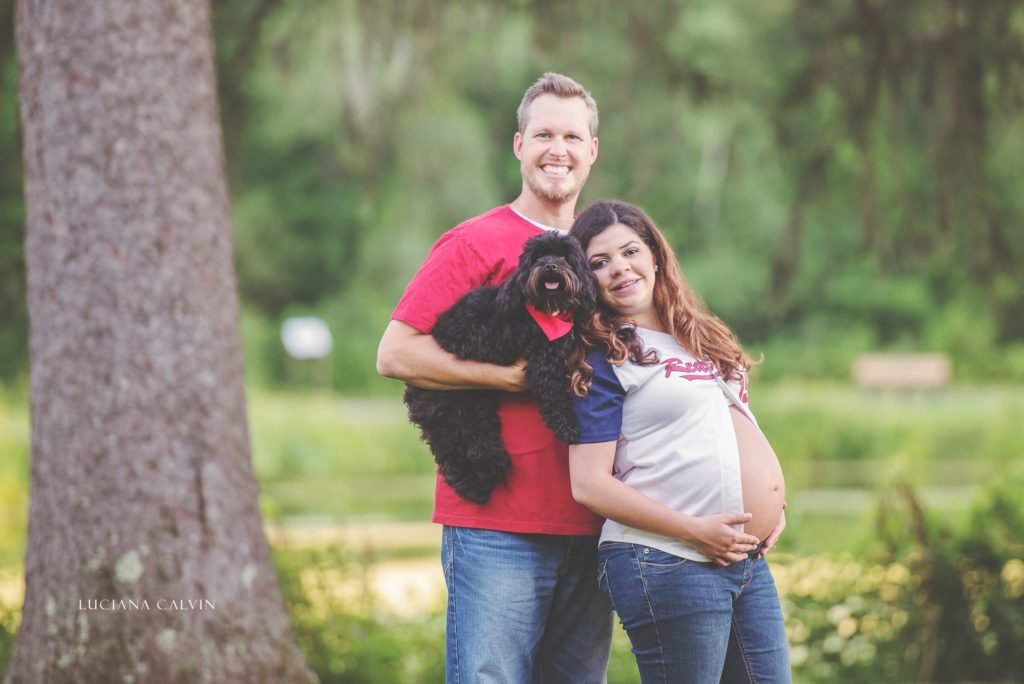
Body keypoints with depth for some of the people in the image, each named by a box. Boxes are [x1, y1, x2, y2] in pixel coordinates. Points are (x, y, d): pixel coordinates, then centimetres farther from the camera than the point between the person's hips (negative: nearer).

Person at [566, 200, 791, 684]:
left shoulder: (698, 338, 18)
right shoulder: (603, 360, -4)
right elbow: (589, 483, -12)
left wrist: (771, 506, 10)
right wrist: (695, 530, -16)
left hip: (750, 561, 7)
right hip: (665, 566, -7)